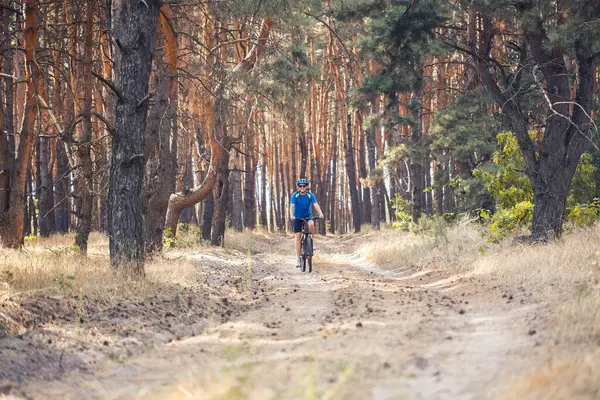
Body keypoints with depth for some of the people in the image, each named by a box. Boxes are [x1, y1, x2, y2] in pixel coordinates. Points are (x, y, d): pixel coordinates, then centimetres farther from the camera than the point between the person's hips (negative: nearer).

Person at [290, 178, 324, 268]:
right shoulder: (295, 195, -17)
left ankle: (311, 241, -10)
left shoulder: (310, 195, -15)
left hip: (307, 215, 0)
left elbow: (315, 204, -27)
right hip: (297, 216, 0)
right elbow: (291, 206, -28)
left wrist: (320, 213, -45)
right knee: (298, 236, -7)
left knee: (311, 224, -34)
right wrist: (291, 215, -46)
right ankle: (298, 258, -3)